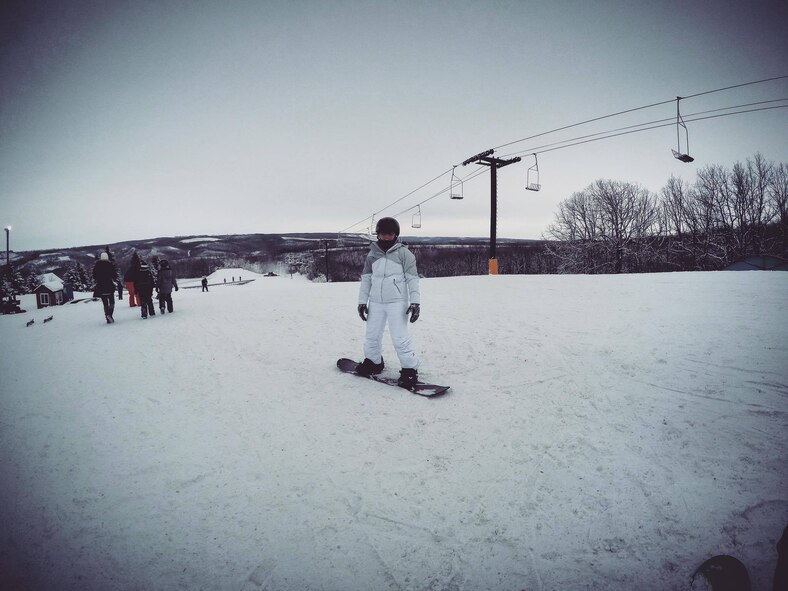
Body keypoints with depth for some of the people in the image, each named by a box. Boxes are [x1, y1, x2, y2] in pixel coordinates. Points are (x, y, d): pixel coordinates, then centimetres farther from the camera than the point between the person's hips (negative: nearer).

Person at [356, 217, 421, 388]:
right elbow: (366, 279, 14)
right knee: (372, 335, 12)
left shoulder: (403, 253, -2)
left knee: (400, 338, -8)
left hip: (397, 302, -4)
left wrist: (415, 302, -9)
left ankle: (410, 369, 6)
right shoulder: (372, 254, 10)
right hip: (376, 302, 5)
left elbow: (412, 278, -4)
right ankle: (373, 362, 35)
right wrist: (362, 301, 10)